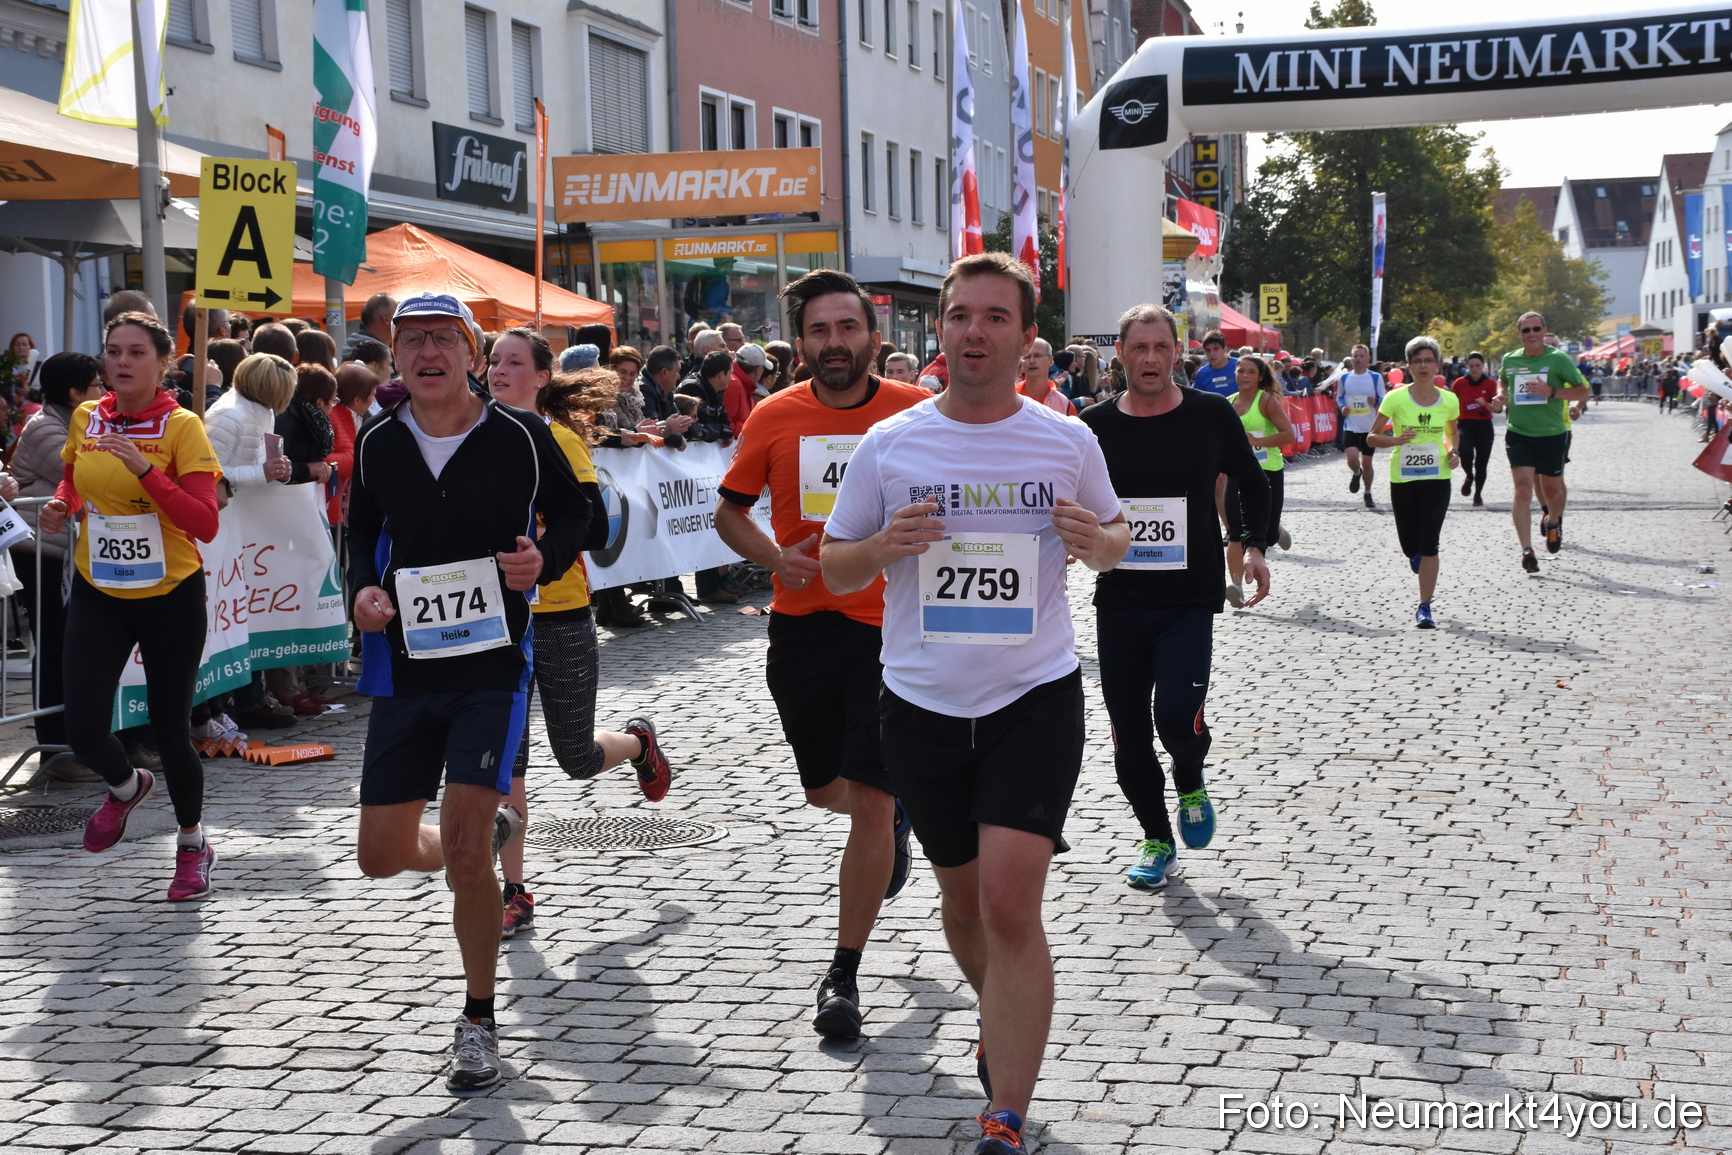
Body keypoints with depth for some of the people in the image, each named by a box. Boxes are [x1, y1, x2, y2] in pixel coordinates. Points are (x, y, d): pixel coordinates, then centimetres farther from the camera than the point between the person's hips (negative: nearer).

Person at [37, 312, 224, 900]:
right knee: (83, 729, -10)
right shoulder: (85, 419, 2)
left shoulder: (181, 427, -12)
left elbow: (205, 524, -19)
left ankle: (192, 844, 31)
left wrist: (146, 470, -28)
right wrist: (61, 506, 1)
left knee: (170, 729, 5)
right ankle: (125, 787, 26)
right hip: (98, 593, 3)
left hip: (171, 594, -3)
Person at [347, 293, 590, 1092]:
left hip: (493, 664, -4)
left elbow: (573, 512, 7)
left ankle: (479, 1020, 9)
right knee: (383, 854, 7)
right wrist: (364, 586, -3)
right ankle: (490, 832, 41)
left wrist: (545, 559, -14)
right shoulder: (376, 443, 2)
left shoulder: (520, 436, -6)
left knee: (463, 849, -12)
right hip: (404, 666, 4)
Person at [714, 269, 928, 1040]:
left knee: (868, 803, -6)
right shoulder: (775, 418, 0)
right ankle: (897, 811, 54)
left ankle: (844, 975, 6)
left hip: (891, 627, -3)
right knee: (823, 790, 17)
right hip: (802, 627, 3)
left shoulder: (919, 412, -6)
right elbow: (729, 510, 10)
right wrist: (775, 557, -8)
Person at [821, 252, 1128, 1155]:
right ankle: (1001, 1018, 47)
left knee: (1011, 905, -12)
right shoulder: (888, 444, -1)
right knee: (963, 899, 16)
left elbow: (1113, 534, 15)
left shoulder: (1068, 440, -1)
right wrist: (881, 548, -16)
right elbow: (834, 568, 6)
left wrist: (1099, 543, -9)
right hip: (922, 705, 2)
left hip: (1035, 698, -2)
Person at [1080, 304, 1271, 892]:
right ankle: (1158, 839, 26)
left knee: (1178, 715, -19)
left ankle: (1190, 783, 16)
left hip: (1190, 600, -2)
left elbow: (1251, 482, 14)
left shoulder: (1212, 415, -1)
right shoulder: (1095, 425, 1)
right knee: (1129, 735, 5)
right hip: (1119, 601, 2)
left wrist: (1252, 544, 2)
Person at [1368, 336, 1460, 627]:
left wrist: (1453, 452, -2)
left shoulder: (1449, 401, 1)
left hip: (1437, 478, 0)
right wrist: (1395, 440, -20)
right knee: (1410, 546, 8)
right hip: (1402, 479, 0)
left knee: (1428, 543, -11)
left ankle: (1424, 607, -4)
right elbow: (1371, 437, -1)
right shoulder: (1396, 399, -6)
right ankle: (1418, 557, 48)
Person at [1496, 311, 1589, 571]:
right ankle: (1527, 550, -14)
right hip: (1518, 433, 1)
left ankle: (1553, 522, 46)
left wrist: (1551, 391, -19)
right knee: (1523, 488, -14)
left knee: (1552, 489, 11)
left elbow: (1582, 392, -5)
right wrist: (1501, 394, 6)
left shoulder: (1558, 359, -5)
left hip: (1552, 435, -1)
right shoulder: (1510, 360, 5)